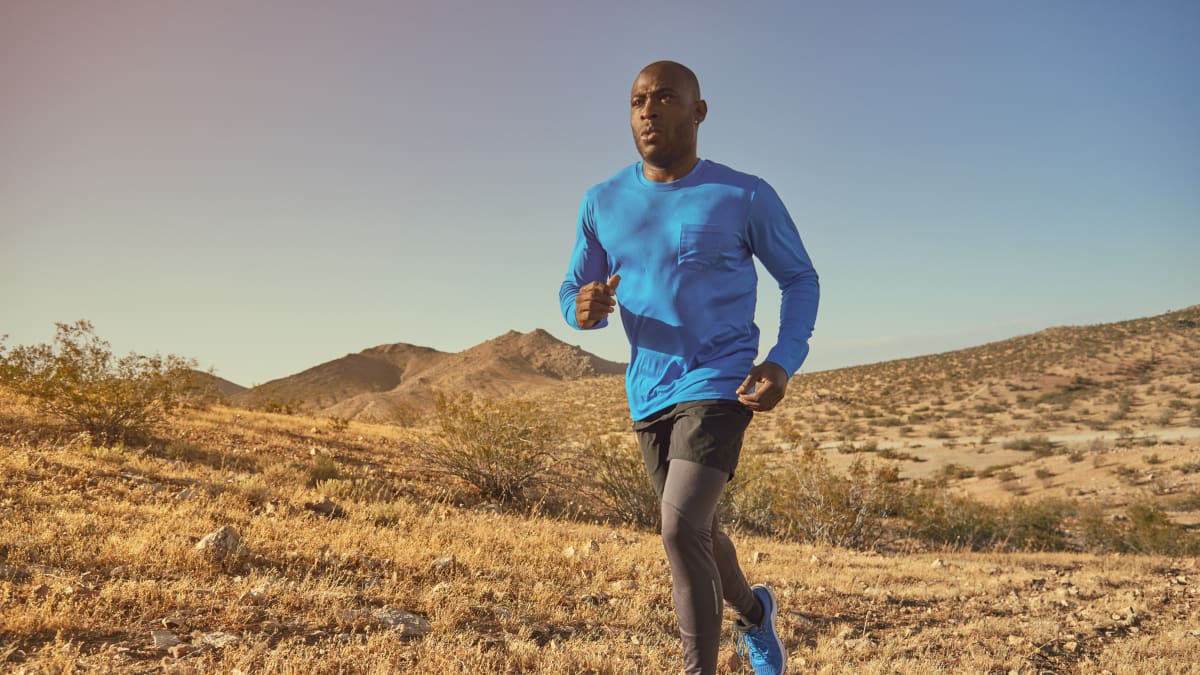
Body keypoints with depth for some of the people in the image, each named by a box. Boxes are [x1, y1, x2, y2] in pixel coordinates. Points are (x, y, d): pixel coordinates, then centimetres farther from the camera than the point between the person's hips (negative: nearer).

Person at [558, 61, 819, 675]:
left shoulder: (745, 197, -6)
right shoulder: (602, 203, 2)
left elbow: (800, 279, 4)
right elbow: (572, 291, 9)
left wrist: (783, 362, -12)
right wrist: (583, 309, -17)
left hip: (720, 387, -5)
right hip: (648, 396, 5)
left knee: (681, 532, -20)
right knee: (694, 533, 19)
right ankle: (754, 610, 49)